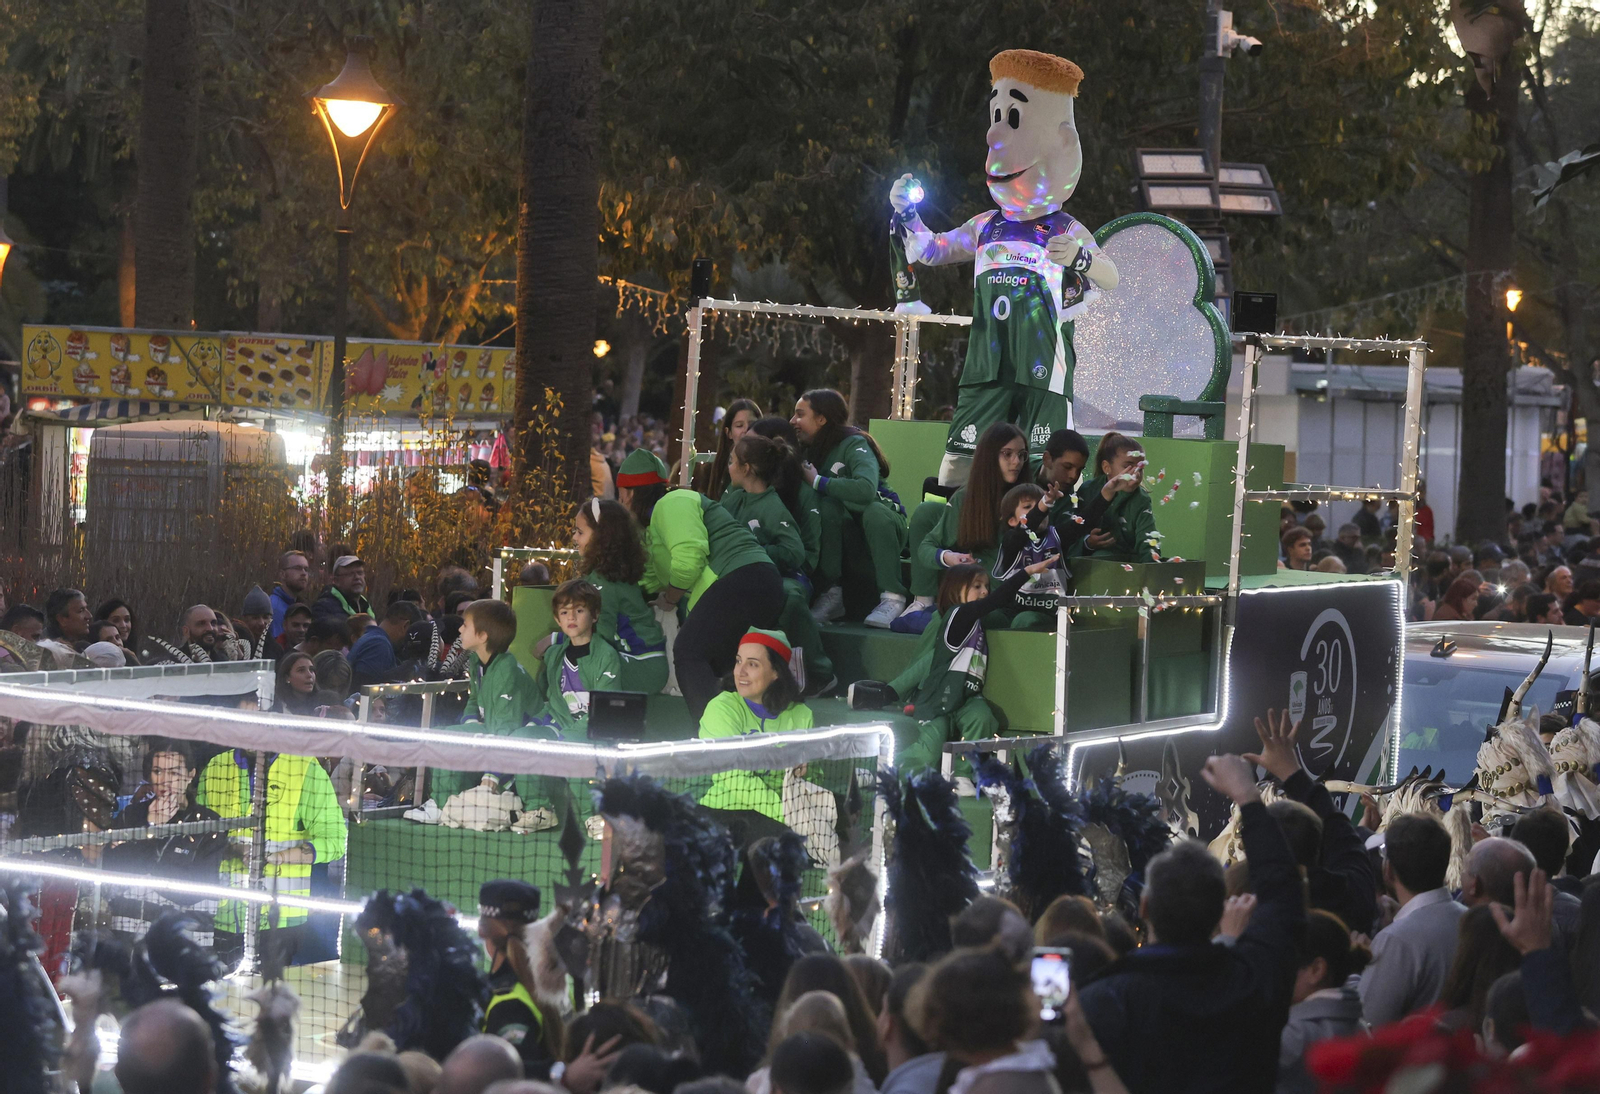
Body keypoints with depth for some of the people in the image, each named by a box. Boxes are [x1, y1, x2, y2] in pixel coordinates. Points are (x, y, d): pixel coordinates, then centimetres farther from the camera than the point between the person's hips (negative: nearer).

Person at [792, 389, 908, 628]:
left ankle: (893, 598, -37)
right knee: (827, 507, -27)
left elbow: (866, 489, -39)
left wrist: (818, 482, -28)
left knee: (873, 510, -37)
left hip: (883, 521, -5)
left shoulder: (854, 445, -20)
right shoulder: (810, 451, 2)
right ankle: (831, 594, -27)